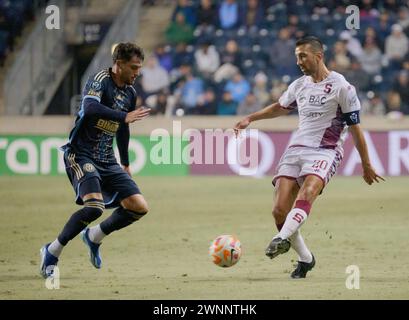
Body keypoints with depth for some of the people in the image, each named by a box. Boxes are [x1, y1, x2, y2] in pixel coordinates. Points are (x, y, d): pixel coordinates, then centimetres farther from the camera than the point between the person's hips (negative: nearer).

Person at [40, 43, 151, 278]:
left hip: (107, 160, 8)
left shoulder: (130, 93, 11)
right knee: (95, 206, -28)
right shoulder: (100, 80, -12)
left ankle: (94, 237, 17)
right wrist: (124, 116, -43)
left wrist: (126, 164, 30)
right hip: (81, 155, -8)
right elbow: (90, 108, -33)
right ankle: (52, 252, -10)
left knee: (139, 207, -4)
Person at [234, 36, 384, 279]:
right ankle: (305, 259, 7)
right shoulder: (299, 85, 14)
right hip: (295, 150, 6)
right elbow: (280, 107, 35)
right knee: (280, 211, -8)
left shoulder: (341, 87, -4)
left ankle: (281, 240, -52)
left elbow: (355, 129, 0)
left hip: (325, 152, -6)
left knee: (306, 194, -35)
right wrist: (250, 119, 28)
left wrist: (366, 165, 3)